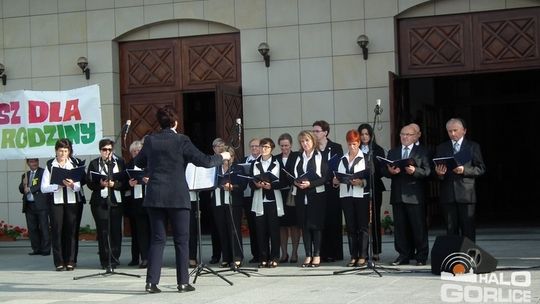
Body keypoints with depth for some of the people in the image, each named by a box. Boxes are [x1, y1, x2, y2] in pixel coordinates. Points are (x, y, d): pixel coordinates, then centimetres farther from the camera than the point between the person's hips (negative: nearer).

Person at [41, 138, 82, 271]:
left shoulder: (73, 165, 7)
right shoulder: (50, 166, 3)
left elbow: (78, 187, 3)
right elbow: (44, 188, -3)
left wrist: (72, 185, -19)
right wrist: (59, 185, -16)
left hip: (71, 201, 2)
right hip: (56, 202, -1)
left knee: (71, 230, 1)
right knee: (57, 230, -4)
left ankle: (70, 261, 6)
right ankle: (59, 262, 0)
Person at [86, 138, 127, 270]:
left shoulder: (120, 162, 10)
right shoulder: (94, 164, 10)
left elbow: (125, 182, 4)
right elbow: (89, 183, 4)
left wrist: (115, 184, -12)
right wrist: (100, 184, -13)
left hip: (116, 201, 1)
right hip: (100, 201, -1)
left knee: (116, 230, -2)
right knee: (103, 231, -4)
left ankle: (115, 258, 7)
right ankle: (105, 261, -1)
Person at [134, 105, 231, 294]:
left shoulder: (150, 140, 3)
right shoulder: (181, 141, -8)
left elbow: (138, 162, 19)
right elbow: (204, 161, -8)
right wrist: (222, 157, 9)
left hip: (155, 197, 3)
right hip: (177, 197, -3)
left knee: (157, 239, 8)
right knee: (181, 240, 6)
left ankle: (151, 282, 2)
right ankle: (183, 282, 7)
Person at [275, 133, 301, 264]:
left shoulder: (297, 156, 2)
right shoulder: (276, 159, 11)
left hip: (293, 194, -3)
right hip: (280, 194, 3)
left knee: (294, 224, 2)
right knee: (282, 224, 4)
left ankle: (294, 253, 8)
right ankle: (284, 253, 11)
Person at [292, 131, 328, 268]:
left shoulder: (320, 156, 0)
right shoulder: (298, 158, 14)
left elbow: (325, 177, -6)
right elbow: (293, 175, 15)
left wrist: (310, 183, -17)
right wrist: (296, 182, -6)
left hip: (316, 194, -4)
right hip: (301, 195, 4)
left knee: (316, 225, -3)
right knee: (304, 225, 3)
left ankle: (317, 255, 3)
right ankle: (308, 255, 8)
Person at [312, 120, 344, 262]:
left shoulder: (336, 148, 4)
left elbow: (339, 168, 0)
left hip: (332, 189, -2)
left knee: (333, 220, -1)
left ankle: (335, 253, 4)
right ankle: (323, 253, 5)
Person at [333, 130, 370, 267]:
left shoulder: (366, 158, 1)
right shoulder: (343, 159, 15)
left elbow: (370, 177, -4)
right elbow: (337, 176, 16)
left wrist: (362, 182, -21)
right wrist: (335, 181, -5)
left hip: (361, 195, -4)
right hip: (346, 195, 4)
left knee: (362, 226, -2)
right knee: (350, 227, 5)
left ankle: (362, 256, 0)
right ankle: (353, 256, 8)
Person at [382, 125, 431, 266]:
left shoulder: (422, 152, 7)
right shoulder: (392, 152, 18)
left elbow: (427, 171, -4)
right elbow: (384, 171, 11)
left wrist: (415, 171, -21)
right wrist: (390, 171, -11)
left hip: (415, 196, -4)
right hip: (398, 195, 4)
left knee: (419, 227, -2)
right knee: (400, 227, 5)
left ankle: (421, 256, 5)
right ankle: (404, 255, 11)